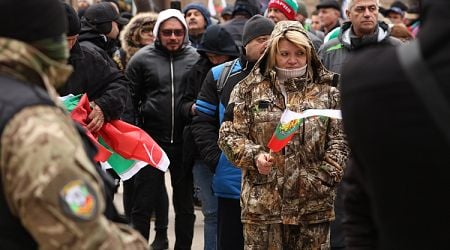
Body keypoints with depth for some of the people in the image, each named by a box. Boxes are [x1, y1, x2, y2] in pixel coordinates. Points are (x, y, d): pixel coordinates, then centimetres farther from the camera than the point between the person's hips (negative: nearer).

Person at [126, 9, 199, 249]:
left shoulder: (196, 58, 2)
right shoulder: (142, 58, -1)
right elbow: (129, 99, 1)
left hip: (185, 142, 2)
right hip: (151, 141, -2)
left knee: (185, 205, 12)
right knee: (143, 205, 2)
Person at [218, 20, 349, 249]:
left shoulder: (327, 92, 10)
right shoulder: (249, 90, 7)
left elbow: (340, 140, 7)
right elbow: (229, 135, 4)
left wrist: (325, 177, -6)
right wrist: (254, 156, -13)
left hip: (314, 204, 1)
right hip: (263, 202, -1)